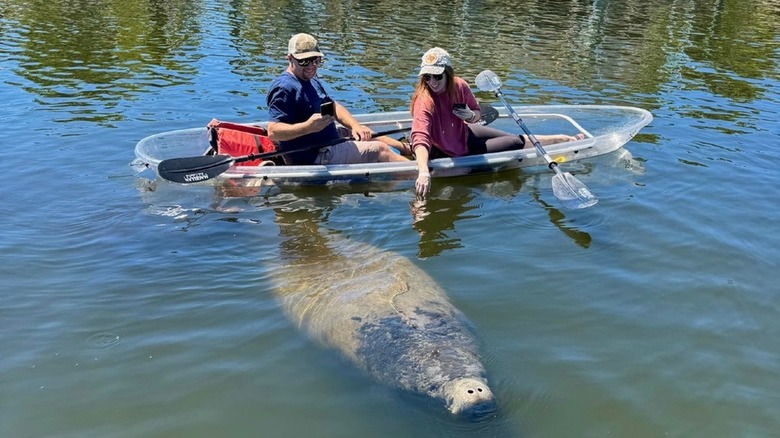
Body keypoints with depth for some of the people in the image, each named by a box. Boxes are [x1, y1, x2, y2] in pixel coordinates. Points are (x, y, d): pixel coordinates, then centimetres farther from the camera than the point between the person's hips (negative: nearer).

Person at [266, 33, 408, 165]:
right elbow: (273, 132, -29)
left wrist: (355, 126, -2)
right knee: (380, 149, -7)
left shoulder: (312, 81, 13)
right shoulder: (284, 88, -21)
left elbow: (334, 106, 17)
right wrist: (308, 126, -43)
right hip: (313, 157, -11)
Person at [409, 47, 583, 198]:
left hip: (462, 133, 5)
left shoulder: (459, 85, -18)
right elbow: (420, 139, -49)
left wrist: (471, 116, -27)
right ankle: (560, 140, 28)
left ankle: (562, 138, 38)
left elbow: (477, 113, -2)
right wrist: (424, 172, -65)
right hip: (450, 152, -5)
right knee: (515, 143, 3)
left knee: (517, 139, 12)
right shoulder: (424, 101, -36)